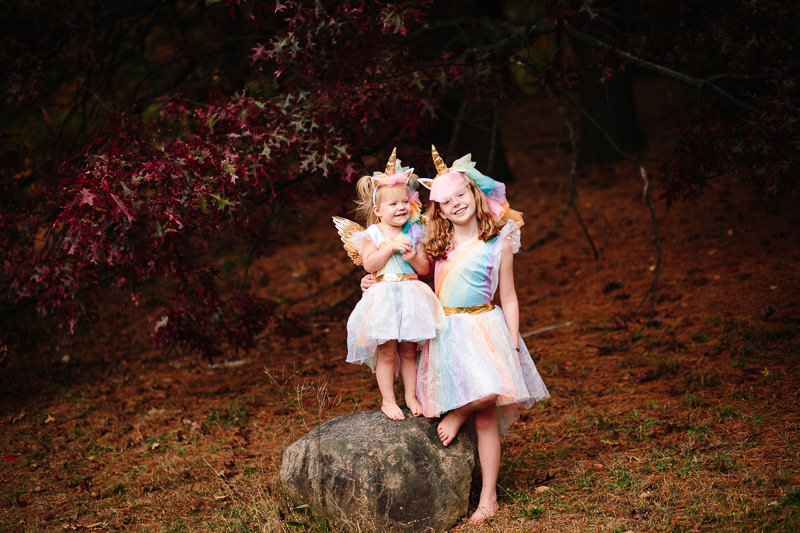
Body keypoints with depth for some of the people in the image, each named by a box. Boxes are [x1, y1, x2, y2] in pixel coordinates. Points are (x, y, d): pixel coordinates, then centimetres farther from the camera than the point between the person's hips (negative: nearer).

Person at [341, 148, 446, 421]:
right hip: (384, 298, -3)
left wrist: (413, 257, -12)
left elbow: (425, 268, 8)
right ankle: (388, 400, 10)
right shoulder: (372, 234, 0)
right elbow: (369, 263, -14)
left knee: (409, 350, 8)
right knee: (387, 352, -1)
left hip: (410, 296, 3)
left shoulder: (414, 233, 8)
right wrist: (391, 246, -19)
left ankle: (411, 396, 20)